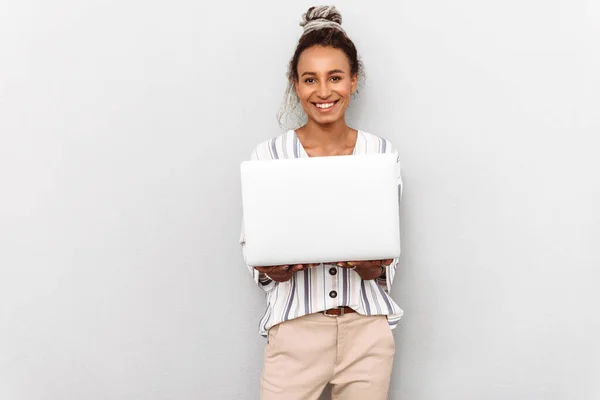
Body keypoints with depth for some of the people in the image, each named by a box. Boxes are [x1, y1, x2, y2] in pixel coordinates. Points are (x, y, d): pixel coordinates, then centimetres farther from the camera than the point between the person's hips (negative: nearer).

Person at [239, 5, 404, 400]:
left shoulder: (383, 152, 1)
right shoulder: (268, 155, -3)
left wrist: (373, 266, -17)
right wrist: (275, 265, -18)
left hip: (367, 327, 1)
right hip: (295, 327, -1)